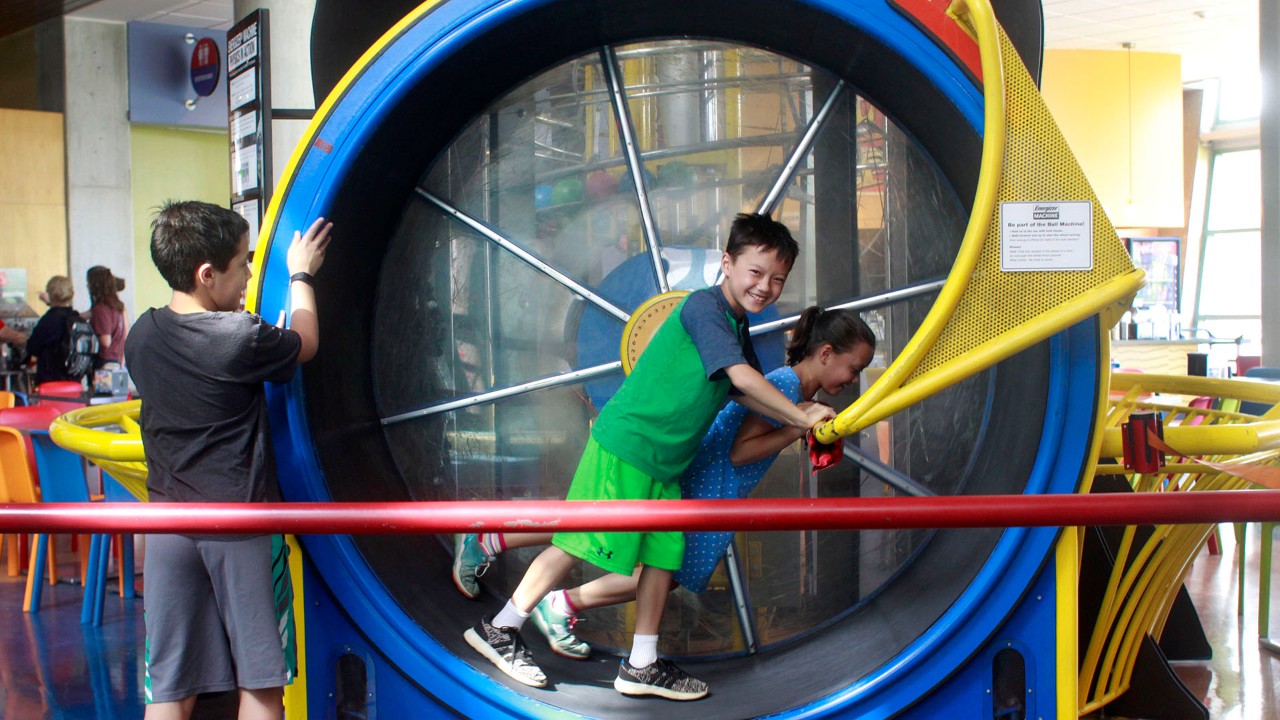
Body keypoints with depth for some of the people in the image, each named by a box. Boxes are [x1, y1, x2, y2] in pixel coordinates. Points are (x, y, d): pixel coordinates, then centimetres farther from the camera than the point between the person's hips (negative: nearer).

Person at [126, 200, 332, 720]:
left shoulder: (142, 335, 4)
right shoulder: (242, 337, -13)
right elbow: (305, 343, 7)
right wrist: (301, 275, 20)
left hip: (168, 523, 5)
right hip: (240, 524, -5)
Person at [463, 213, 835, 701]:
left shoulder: (737, 326, 15)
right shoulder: (704, 306, -14)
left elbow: (745, 393, 19)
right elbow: (742, 375, -21)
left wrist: (800, 422, 8)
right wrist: (800, 416, -14)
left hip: (665, 460, 9)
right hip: (624, 444, -9)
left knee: (664, 552, 8)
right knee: (579, 544, -5)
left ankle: (642, 666, 18)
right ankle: (499, 629, 9)